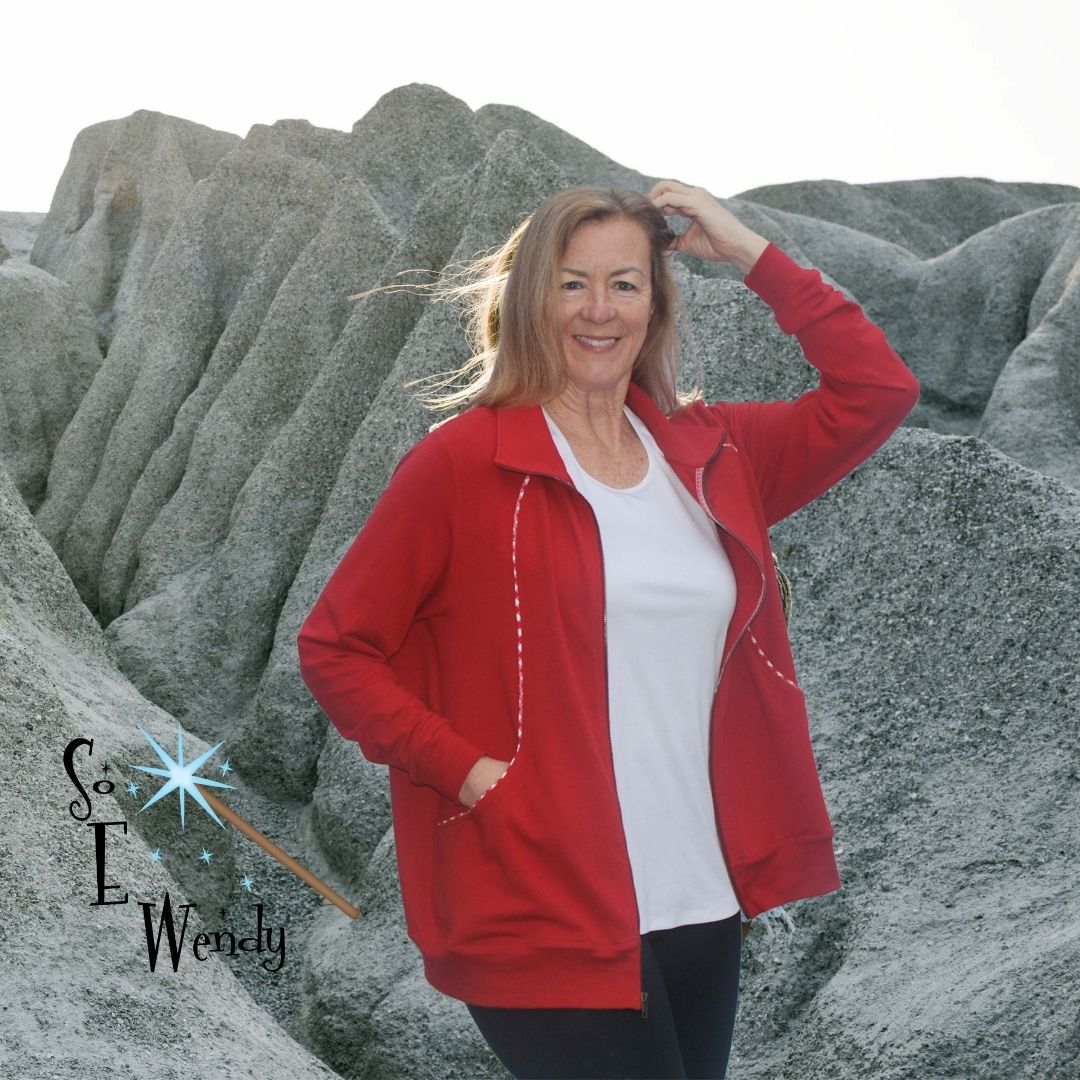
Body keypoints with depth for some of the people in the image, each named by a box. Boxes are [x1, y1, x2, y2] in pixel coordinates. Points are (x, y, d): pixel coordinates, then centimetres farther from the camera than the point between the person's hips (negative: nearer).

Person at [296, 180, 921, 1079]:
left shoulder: (709, 454, 9)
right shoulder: (463, 463, -6)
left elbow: (877, 392, 8)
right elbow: (334, 647, -3)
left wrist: (754, 254, 4)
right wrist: (462, 767, -13)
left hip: (704, 909, 6)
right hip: (551, 922, -5)